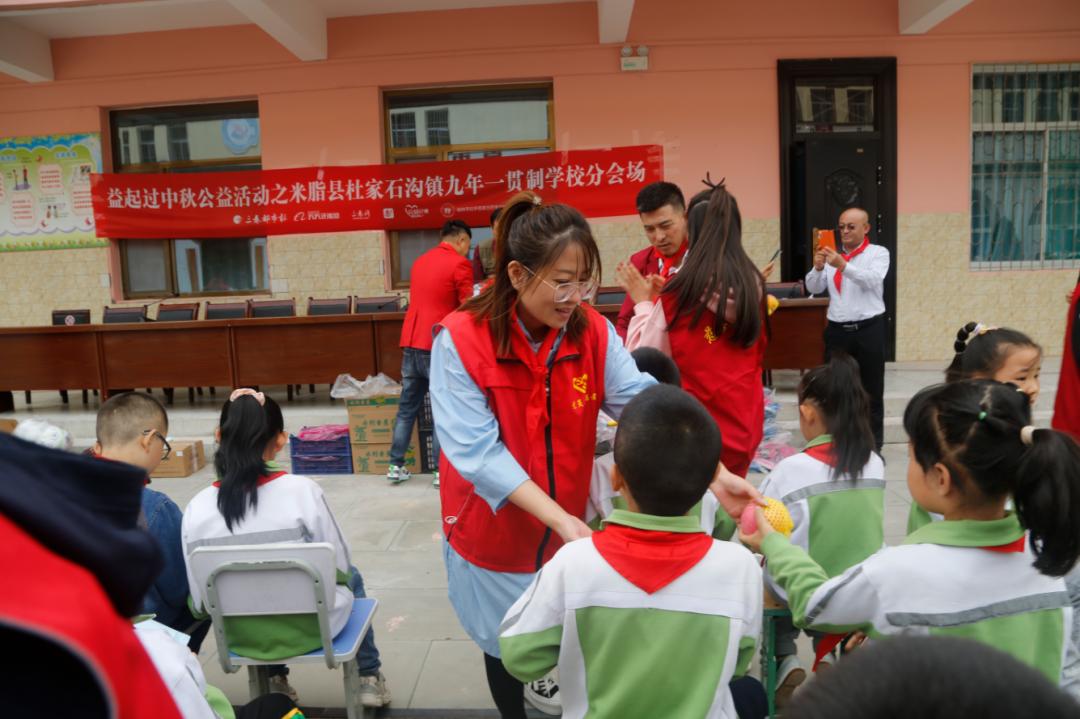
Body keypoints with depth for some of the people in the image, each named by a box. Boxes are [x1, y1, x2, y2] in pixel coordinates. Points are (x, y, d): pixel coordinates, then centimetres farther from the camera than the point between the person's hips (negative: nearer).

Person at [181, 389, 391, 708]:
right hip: (312, 627, -2)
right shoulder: (302, 490, -22)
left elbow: (201, 601, -6)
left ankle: (275, 681, 42)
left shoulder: (197, 509, -16)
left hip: (240, 636, 3)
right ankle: (369, 676, 38)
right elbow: (340, 567, -10)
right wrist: (343, 575, 12)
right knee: (351, 578, 30)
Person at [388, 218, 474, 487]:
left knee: (407, 407, 13)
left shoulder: (420, 261, 17)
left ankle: (396, 466, 18)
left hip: (410, 342, 7)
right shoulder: (459, 264, -6)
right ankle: (441, 470, 6)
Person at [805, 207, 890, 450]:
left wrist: (843, 266, -34)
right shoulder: (831, 255, 9)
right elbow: (814, 288, 2)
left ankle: (873, 443, 16)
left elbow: (873, 280, -20)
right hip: (837, 330, 3)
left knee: (871, 390, 6)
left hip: (868, 329, -3)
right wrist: (818, 268, -18)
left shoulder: (878, 253, -1)